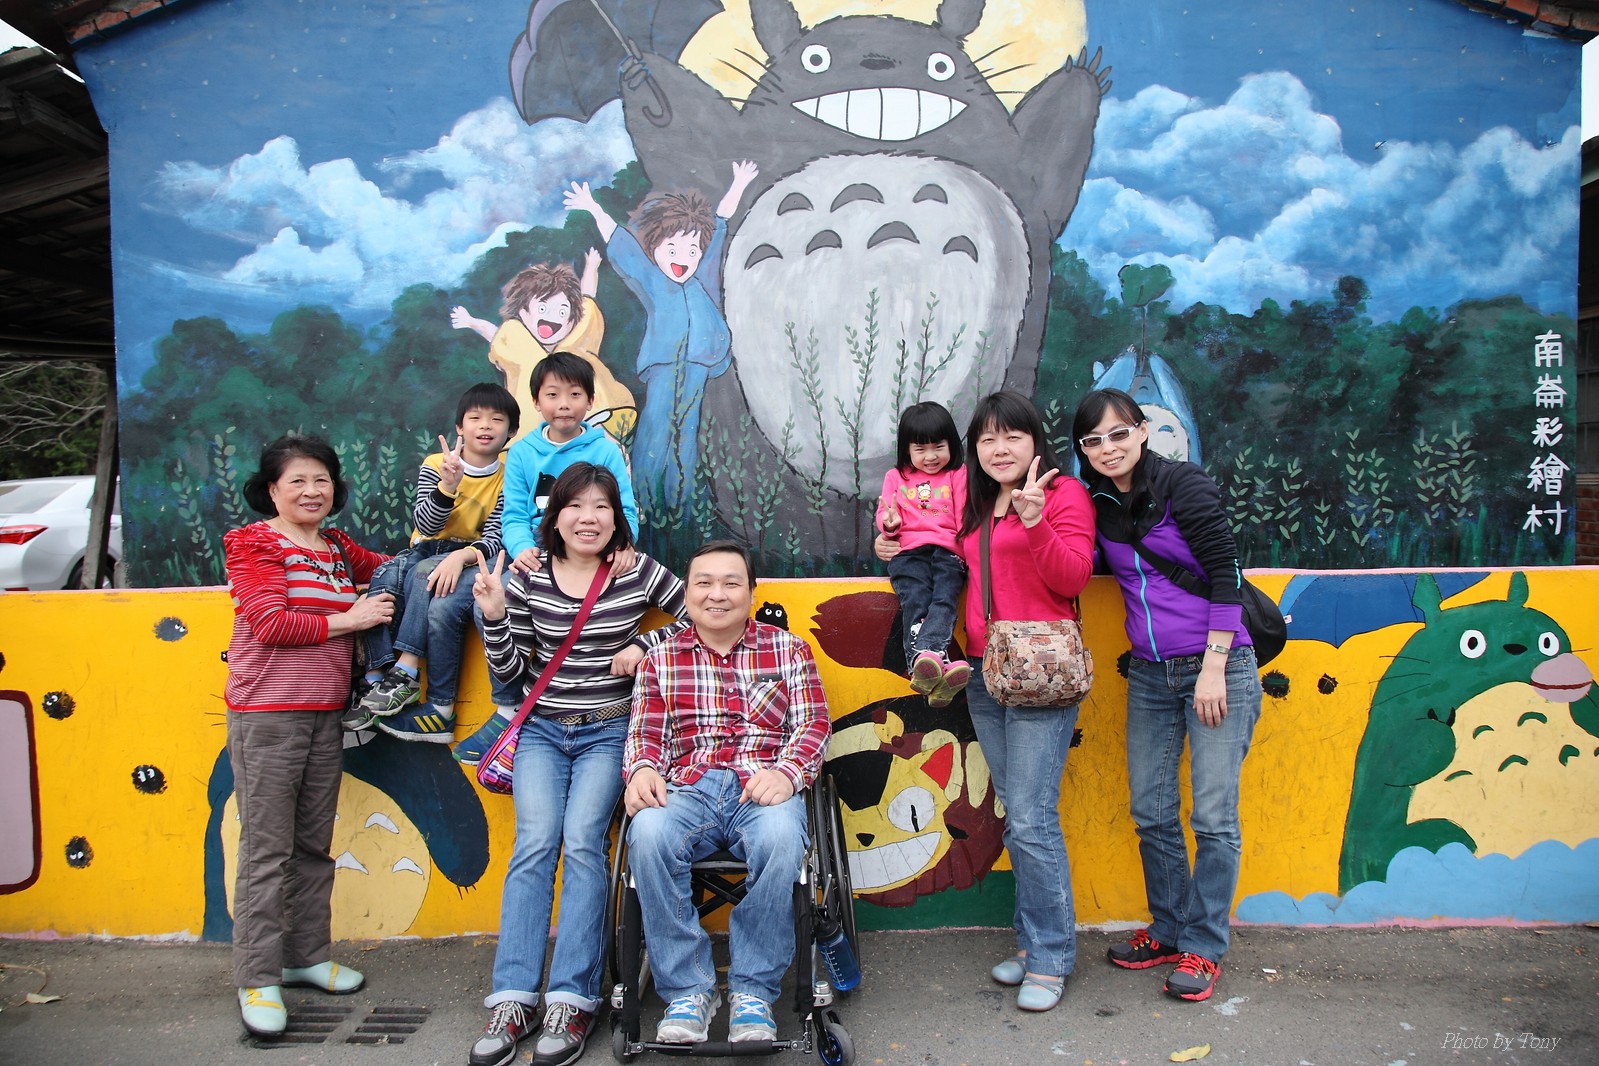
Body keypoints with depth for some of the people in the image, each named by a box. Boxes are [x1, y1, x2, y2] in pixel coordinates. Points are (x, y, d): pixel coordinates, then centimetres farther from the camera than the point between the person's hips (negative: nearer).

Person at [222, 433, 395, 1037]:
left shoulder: (338, 550, 15)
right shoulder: (254, 543, -3)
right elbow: (270, 623, -14)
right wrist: (349, 620, -10)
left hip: (325, 714, 6)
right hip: (266, 714, -6)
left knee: (314, 845, 13)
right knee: (267, 850, -2)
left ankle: (307, 955, 26)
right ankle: (257, 980, 7)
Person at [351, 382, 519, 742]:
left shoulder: (508, 477, -2)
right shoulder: (435, 464, 2)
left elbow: (494, 539, -11)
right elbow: (426, 525, -9)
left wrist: (461, 556, -31)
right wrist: (448, 485, -26)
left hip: (473, 560, -2)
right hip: (425, 553, 3)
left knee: (443, 607, -34)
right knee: (378, 587, -27)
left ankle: (404, 673, -22)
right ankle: (377, 685, -25)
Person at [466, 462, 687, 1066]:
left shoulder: (639, 573, -2)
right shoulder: (527, 582, 1)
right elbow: (511, 670, 3)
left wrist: (645, 644, -7)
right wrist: (493, 615, -13)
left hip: (608, 732, -1)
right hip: (543, 730, 1)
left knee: (583, 842, -18)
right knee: (535, 843, -16)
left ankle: (571, 1000, -11)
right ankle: (512, 1000, -11)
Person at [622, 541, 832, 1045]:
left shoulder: (788, 649, 14)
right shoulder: (662, 658, 17)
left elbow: (813, 725, 7)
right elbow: (645, 733, 12)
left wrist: (786, 772, -14)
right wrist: (642, 769, -12)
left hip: (763, 786, -1)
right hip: (687, 789, 1)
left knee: (780, 838, -37)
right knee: (648, 835, -33)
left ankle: (754, 989, -16)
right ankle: (687, 988, -15)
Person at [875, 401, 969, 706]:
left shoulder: (958, 476, 19)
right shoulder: (896, 477, 24)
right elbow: (884, 516, 20)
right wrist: (889, 524, -6)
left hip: (947, 550, 0)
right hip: (908, 551, 1)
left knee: (944, 598, -30)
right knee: (915, 601, -27)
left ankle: (926, 654, -51)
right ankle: (938, 662, -46)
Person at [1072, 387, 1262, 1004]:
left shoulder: (1184, 485, -10)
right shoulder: (1098, 505, 6)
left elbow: (1225, 577, -12)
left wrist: (1213, 669, -15)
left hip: (1216, 665, -5)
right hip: (1149, 674, 6)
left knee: (1213, 817, 0)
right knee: (1151, 811, 10)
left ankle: (1203, 947, 13)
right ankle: (1169, 929, 27)